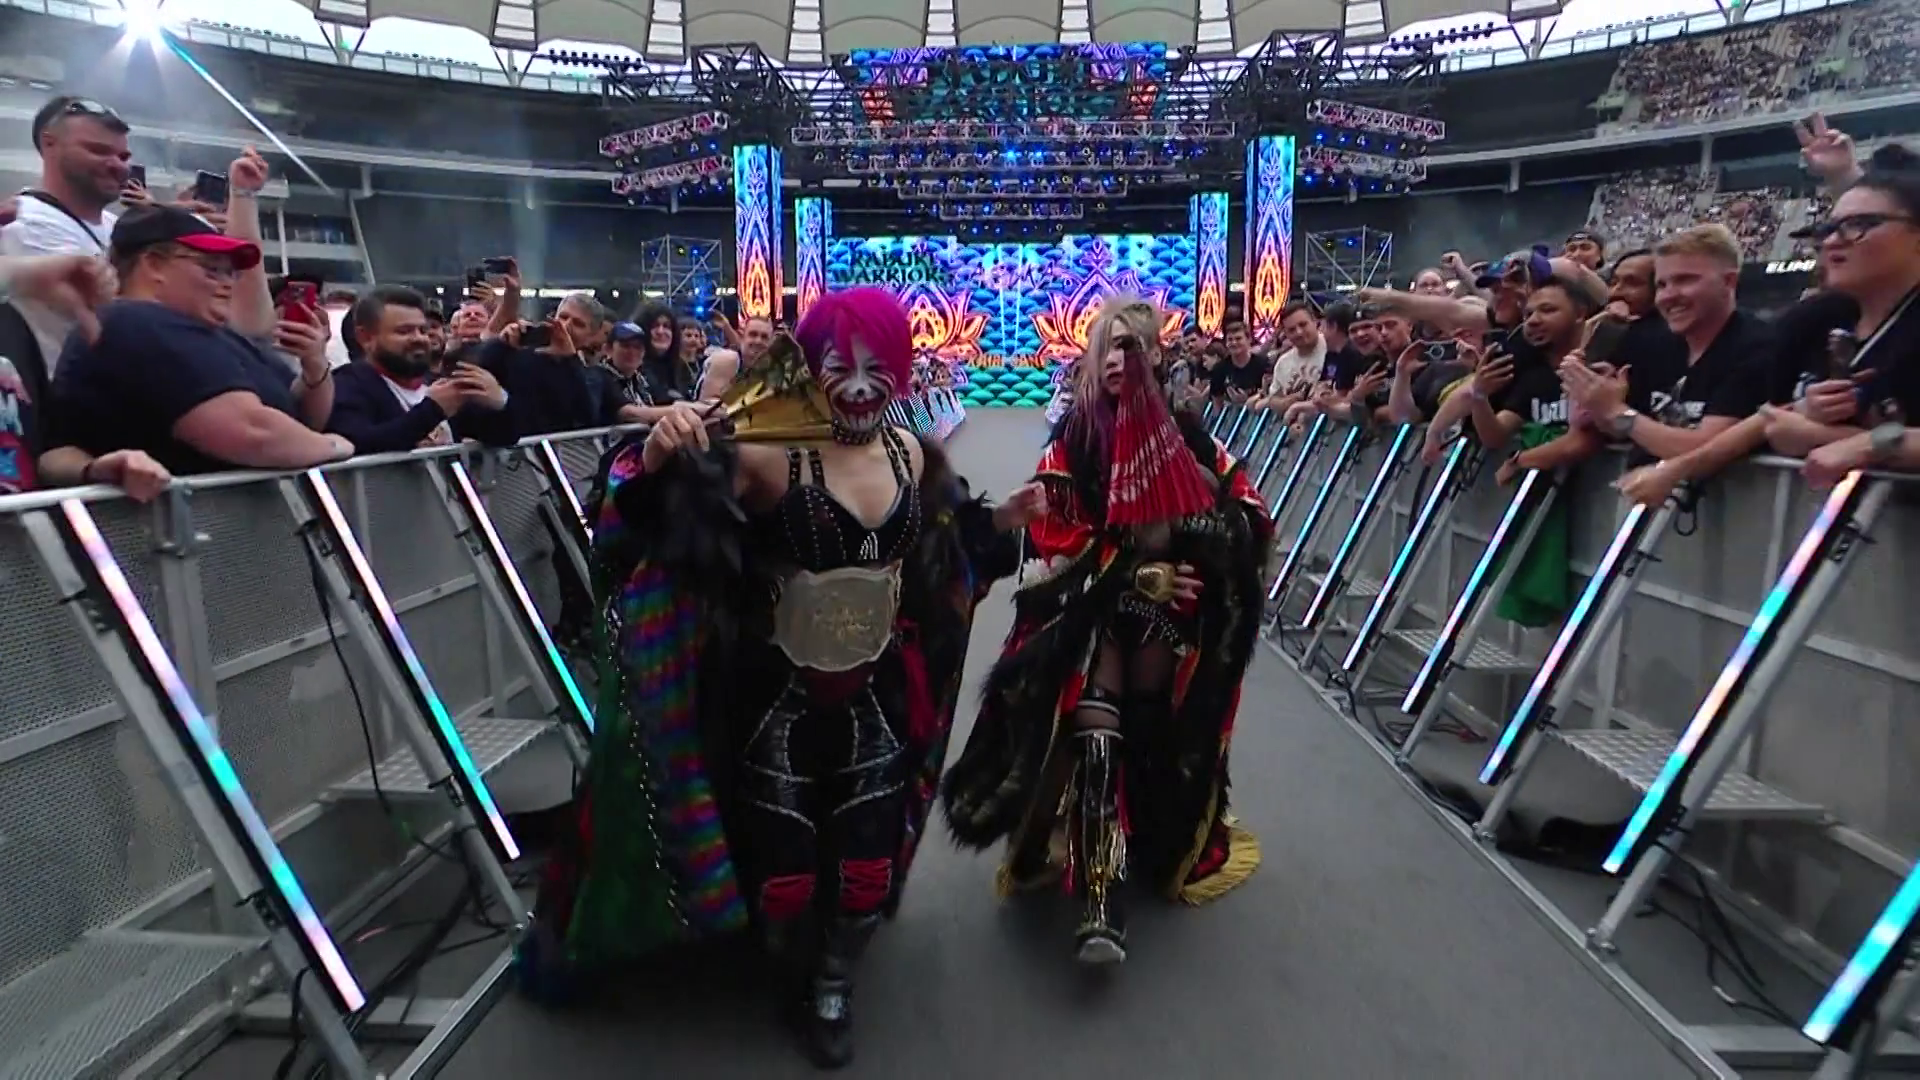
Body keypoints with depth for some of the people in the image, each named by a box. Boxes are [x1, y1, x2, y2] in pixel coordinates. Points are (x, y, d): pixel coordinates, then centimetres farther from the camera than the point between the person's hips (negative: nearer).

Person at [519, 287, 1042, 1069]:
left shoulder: (910, 455, -2)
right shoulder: (768, 454, -21)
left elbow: (942, 556, 15)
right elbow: (645, 528, -27)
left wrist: (1002, 522, 3)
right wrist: (656, 459, -45)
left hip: (879, 701, 5)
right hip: (781, 702, -4)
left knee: (868, 866, 17)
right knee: (784, 866, 14)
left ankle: (834, 983, 47)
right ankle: (797, 977, 47)